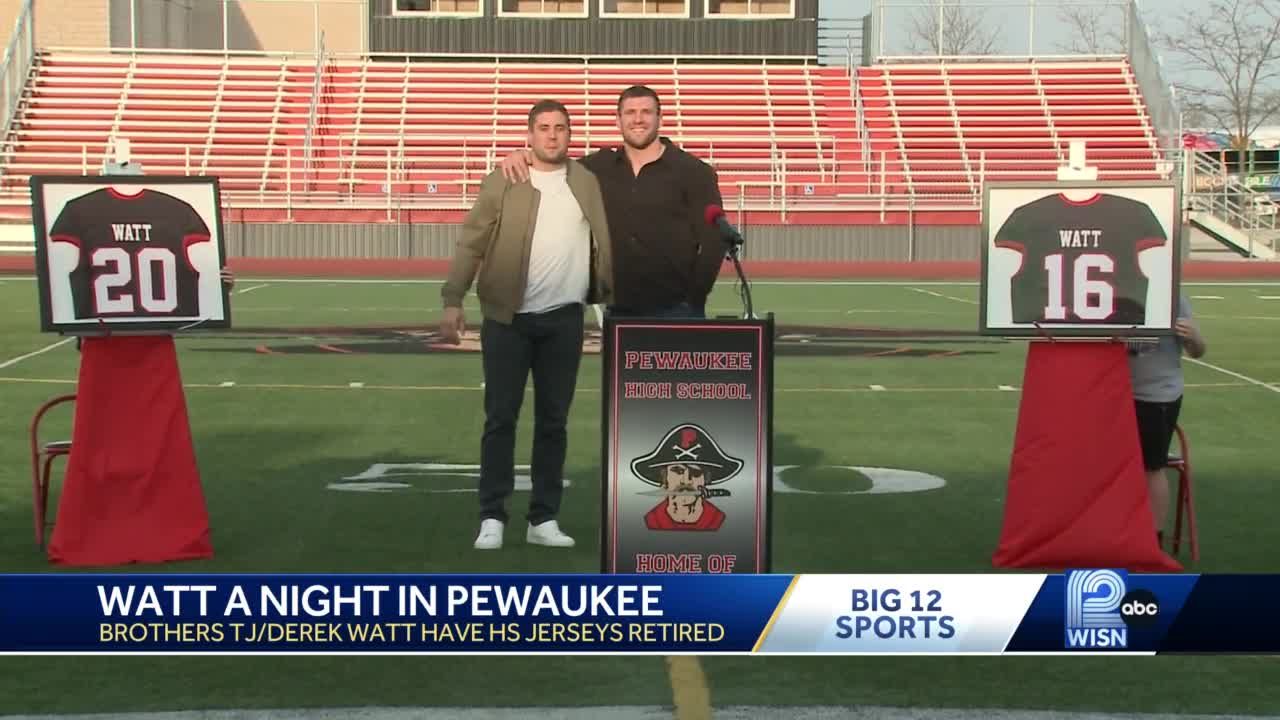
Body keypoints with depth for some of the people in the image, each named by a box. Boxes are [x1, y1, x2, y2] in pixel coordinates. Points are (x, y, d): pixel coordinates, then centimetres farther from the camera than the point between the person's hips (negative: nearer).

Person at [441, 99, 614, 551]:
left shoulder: (588, 183, 8)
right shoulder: (501, 183, -1)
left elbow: (604, 245, 8)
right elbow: (472, 243, -3)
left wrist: (614, 299, -3)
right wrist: (453, 301, -11)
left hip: (565, 319, 3)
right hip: (508, 318, -2)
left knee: (553, 421, 7)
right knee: (500, 419, 1)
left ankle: (544, 520, 15)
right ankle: (492, 517, 8)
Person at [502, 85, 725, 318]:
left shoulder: (694, 171, -2)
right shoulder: (600, 167, 7)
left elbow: (713, 240, -4)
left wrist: (695, 295, -9)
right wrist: (522, 155, -3)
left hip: (675, 309, -3)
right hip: (618, 310, 3)